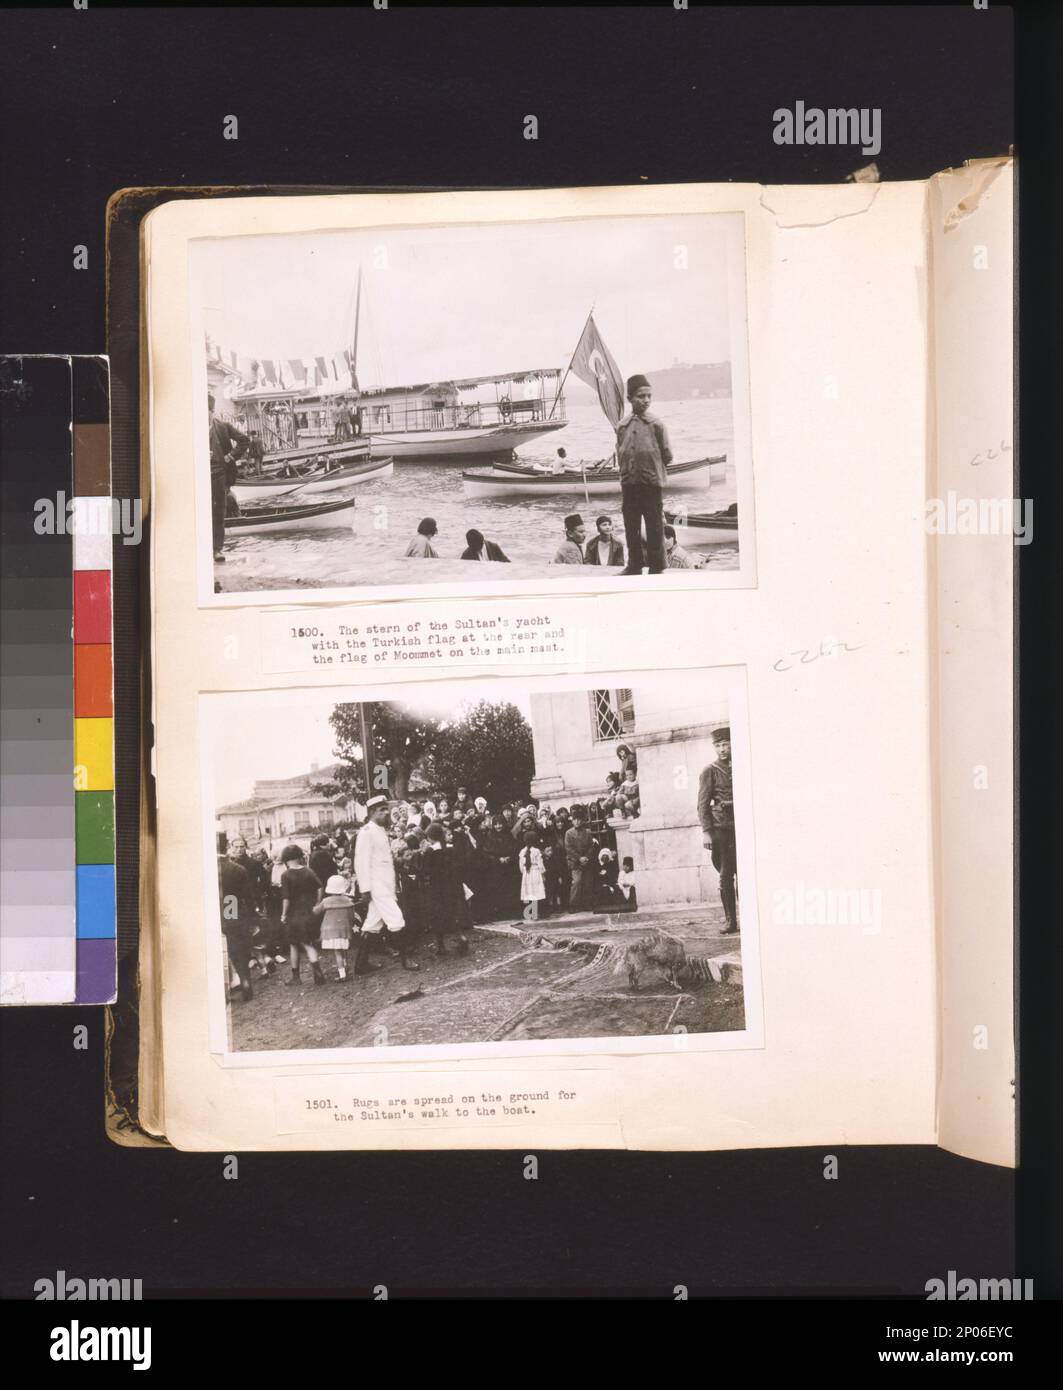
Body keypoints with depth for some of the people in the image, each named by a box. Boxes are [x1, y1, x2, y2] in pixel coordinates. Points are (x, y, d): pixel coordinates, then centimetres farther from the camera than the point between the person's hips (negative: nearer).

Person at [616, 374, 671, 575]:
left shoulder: (656, 424, -5)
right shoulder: (622, 426, 4)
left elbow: (667, 456, -2)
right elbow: (620, 455, 11)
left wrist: (651, 468, 2)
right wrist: (626, 471, 2)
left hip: (652, 483, -3)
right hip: (629, 484, 3)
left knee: (655, 528, 3)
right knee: (631, 528, 11)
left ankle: (657, 567, 12)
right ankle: (634, 566, 23)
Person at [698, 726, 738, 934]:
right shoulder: (709, 771, 2)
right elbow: (703, 804, -2)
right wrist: (707, 832, -10)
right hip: (720, 829, -3)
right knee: (726, 876, -3)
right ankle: (731, 921, 0)